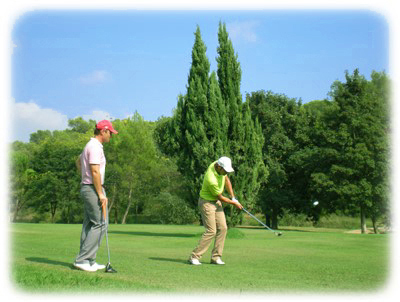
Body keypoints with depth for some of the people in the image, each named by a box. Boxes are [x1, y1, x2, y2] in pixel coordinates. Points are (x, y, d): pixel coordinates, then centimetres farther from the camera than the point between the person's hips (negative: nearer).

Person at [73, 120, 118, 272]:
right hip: (93, 189, -10)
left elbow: (78, 162, 33)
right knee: (99, 224, -9)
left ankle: (89, 261, 12)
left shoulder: (90, 145, 17)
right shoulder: (95, 147, -16)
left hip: (86, 187, 11)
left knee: (89, 225, 10)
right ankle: (82, 259, -10)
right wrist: (101, 194, -20)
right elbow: (95, 171, -22)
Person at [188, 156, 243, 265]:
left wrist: (233, 197, 7)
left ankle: (216, 257, 8)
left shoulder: (221, 167, -8)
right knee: (211, 231, -13)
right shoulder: (211, 180, -33)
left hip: (216, 202, 9)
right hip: (207, 202, -9)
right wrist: (234, 203, -4)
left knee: (222, 228, 2)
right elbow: (220, 197, -18)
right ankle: (194, 257, -6)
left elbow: (226, 180, 12)